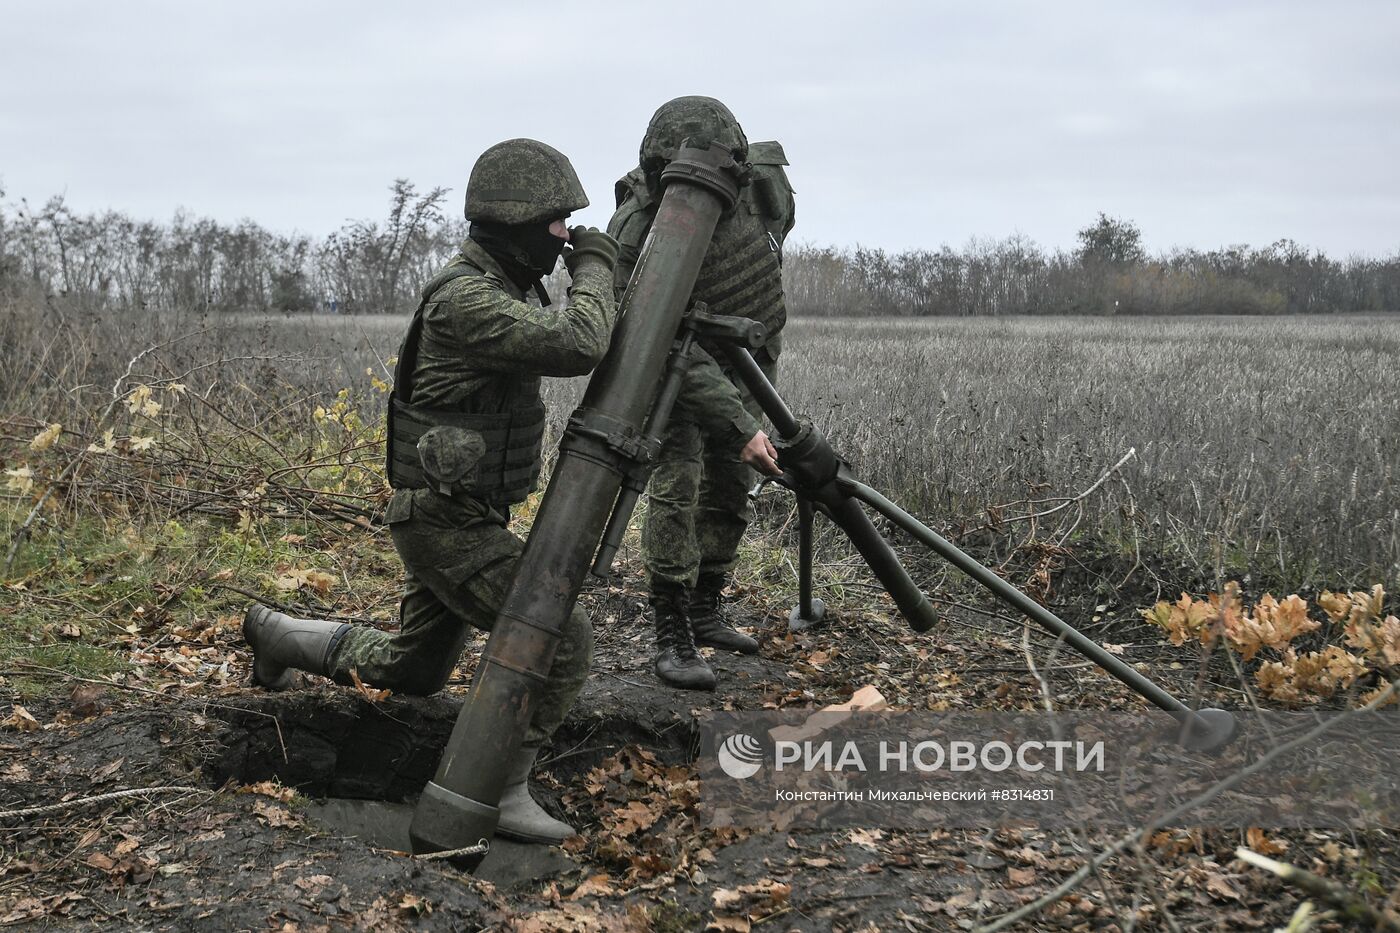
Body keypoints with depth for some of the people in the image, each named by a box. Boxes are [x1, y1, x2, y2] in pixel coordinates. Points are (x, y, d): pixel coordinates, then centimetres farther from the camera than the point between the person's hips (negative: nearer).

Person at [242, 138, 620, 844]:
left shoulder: (496, 290, 9)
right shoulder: (466, 300, -23)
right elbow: (579, 345, -32)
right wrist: (594, 268, -18)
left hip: (461, 518, 10)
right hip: (447, 526, -10)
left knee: (412, 671, 25)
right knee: (563, 640, -16)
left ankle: (276, 634, 41)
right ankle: (499, 791, -4)